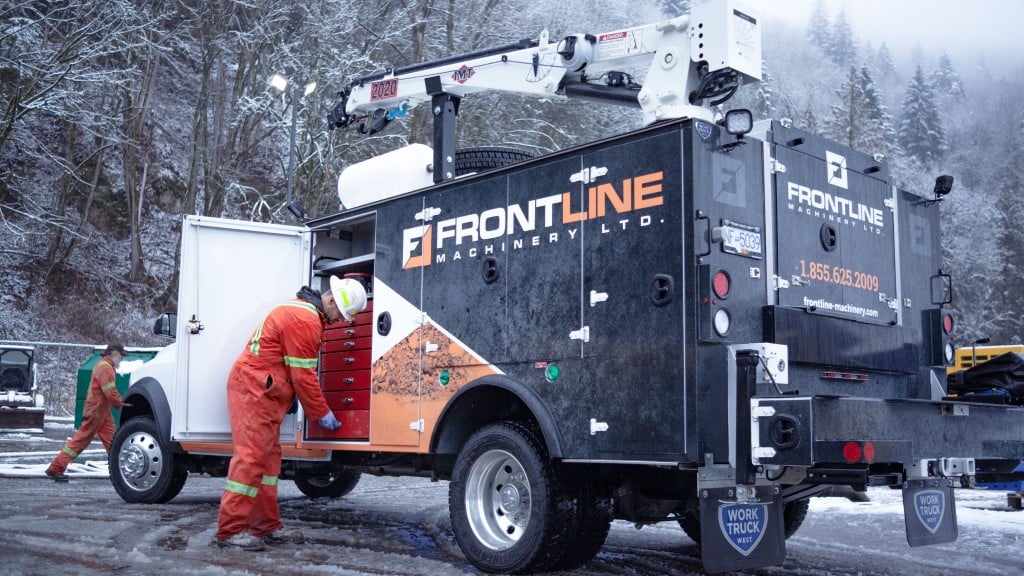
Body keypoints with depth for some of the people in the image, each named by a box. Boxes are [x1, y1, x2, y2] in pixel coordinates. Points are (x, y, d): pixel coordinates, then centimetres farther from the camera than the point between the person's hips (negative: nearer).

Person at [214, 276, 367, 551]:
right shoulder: (305, 320, -18)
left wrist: (319, 409, 15)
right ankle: (230, 530, -9)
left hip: (261, 393, 11)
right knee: (251, 457, -11)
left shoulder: (300, 310, 16)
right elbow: (304, 375, -17)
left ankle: (266, 526, 16)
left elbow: (301, 371, 18)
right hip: (254, 391, -11)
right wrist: (322, 414, -7)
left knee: (268, 458, 11)